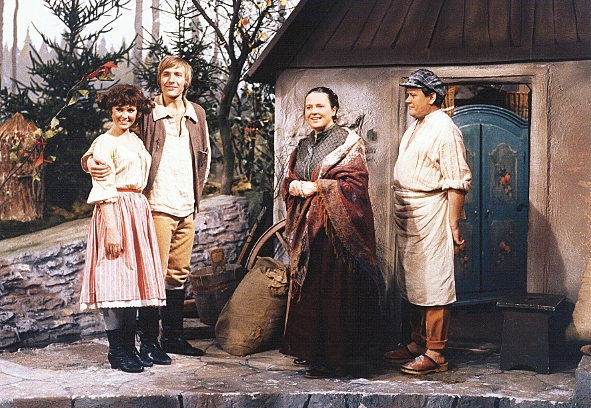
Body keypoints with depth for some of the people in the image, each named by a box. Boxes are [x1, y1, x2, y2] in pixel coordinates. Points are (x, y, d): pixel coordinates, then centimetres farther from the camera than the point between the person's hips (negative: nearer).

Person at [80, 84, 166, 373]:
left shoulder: (136, 141, 17)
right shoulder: (105, 143, -5)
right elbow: (104, 188, -12)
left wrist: (140, 215, 12)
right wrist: (112, 228, -18)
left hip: (139, 211, 8)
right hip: (115, 211, -8)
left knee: (134, 278, 9)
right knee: (115, 278, -6)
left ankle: (129, 347, 16)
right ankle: (117, 352, -1)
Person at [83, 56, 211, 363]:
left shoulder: (196, 114, 13)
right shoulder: (148, 113, -4)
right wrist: (93, 160, -25)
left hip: (187, 208, 6)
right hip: (158, 206, -5)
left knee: (179, 273, 12)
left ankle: (173, 337, 22)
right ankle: (148, 341, 2)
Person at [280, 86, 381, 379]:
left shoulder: (348, 143, -3)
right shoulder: (302, 147, 17)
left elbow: (354, 183, -13)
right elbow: (288, 182, 19)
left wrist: (315, 187, -15)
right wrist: (293, 186, -4)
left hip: (335, 225, -7)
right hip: (306, 226, 7)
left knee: (334, 291, -6)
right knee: (307, 287, 7)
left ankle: (334, 358, -1)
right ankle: (310, 350, 18)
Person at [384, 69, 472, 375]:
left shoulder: (444, 130, -12)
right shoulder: (415, 128, 17)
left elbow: (458, 183, -16)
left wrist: (453, 226, -19)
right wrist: (401, 216, 17)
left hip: (430, 218, -10)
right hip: (407, 219, 10)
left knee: (432, 286, -5)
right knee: (412, 284, 15)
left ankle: (435, 353, 0)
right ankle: (417, 343, 25)